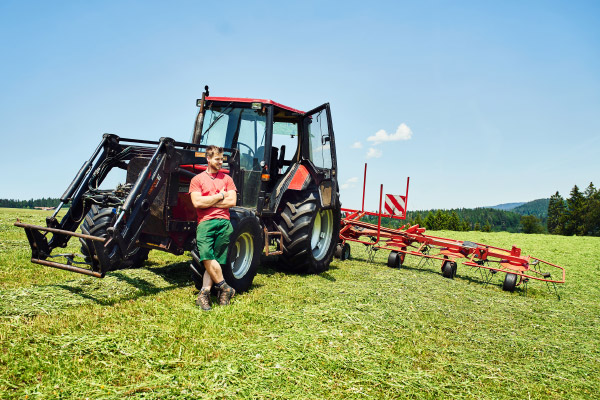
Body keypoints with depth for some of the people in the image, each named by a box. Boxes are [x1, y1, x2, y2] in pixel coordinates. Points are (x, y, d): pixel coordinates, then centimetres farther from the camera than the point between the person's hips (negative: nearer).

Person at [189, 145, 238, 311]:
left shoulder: (227, 179, 17)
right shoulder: (197, 179, 11)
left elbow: (232, 201, 5)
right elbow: (197, 203, -4)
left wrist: (208, 202, 0)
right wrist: (220, 196, 1)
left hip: (224, 223, 2)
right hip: (205, 222, -2)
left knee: (216, 261, -4)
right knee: (207, 257, -20)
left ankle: (204, 294, -3)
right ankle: (224, 288, -8)